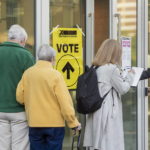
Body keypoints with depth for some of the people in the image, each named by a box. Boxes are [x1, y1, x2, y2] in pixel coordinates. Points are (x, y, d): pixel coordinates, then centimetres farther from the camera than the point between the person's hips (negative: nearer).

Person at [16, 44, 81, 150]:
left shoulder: (27, 73, 0)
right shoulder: (55, 75, -11)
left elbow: (20, 97, 2)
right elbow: (65, 101, -14)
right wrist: (73, 122, -7)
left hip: (34, 124, 3)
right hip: (55, 123, -3)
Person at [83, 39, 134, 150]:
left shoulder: (95, 69, 11)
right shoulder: (112, 69, -12)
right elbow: (123, 88, -4)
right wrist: (130, 76, 12)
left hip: (95, 114, 8)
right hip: (108, 113, -8)